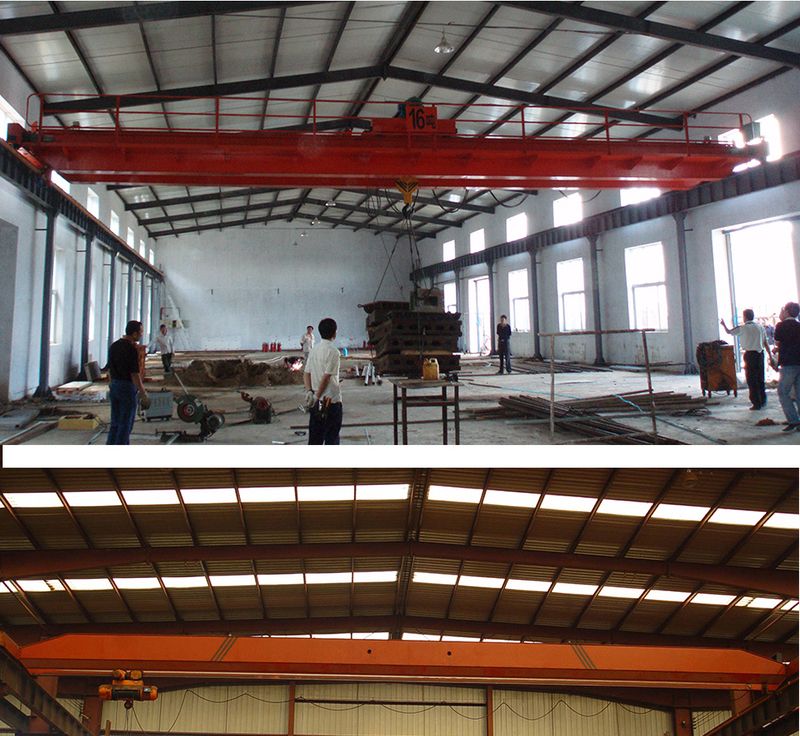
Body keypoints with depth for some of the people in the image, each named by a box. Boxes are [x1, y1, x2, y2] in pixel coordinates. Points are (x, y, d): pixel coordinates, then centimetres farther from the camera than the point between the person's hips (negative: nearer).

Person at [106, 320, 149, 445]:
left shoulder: (114, 346, 7)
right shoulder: (131, 349, -17)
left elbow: (110, 369, 14)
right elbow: (134, 374, -19)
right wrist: (142, 392, -13)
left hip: (114, 386, 8)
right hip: (127, 387, -8)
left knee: (115, 422, 15)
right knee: (126, 423, 2)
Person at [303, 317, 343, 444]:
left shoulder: (314, 350, 11)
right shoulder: (333, 351, -12)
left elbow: (306, 374, 6)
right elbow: (326, 377, -17)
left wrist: (309, 391, -4)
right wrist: (317, 396, -12)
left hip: (315, 403, 7)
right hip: (331, 400, -7)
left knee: (314, 438, 12)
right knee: (332, 438, 1)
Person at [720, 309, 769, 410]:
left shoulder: (742, 328, -6)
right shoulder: (760, 327, 7)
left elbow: (729, 332, 9)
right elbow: (766, 343, 9)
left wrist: (723, 324, 28)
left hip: (750, 354, -5)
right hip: (760, 353, 5)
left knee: (752, 380, 0)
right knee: (760, 378, 16)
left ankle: (756, 404, 0)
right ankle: (763, 401, 24)